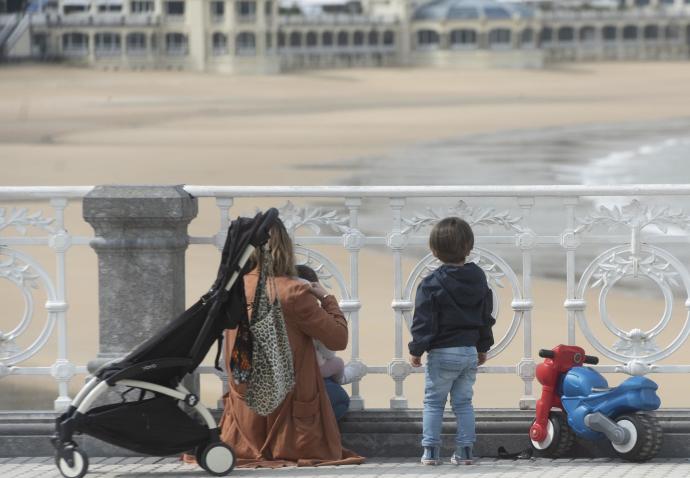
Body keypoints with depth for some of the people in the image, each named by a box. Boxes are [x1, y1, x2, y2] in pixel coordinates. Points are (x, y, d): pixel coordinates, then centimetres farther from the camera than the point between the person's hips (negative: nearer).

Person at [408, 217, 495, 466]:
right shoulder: (479, 279, 5)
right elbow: (486, 317, 14)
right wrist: (483, 347, 25)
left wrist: (417, 350, -4)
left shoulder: (432, 284, -13)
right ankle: (465, 451, 8)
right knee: (463, 403, 11)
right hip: (470, 351, 5)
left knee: (433, 402, 5)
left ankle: (430, 450, 2)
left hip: (442, 353, -5)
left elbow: (424, 322, -13)